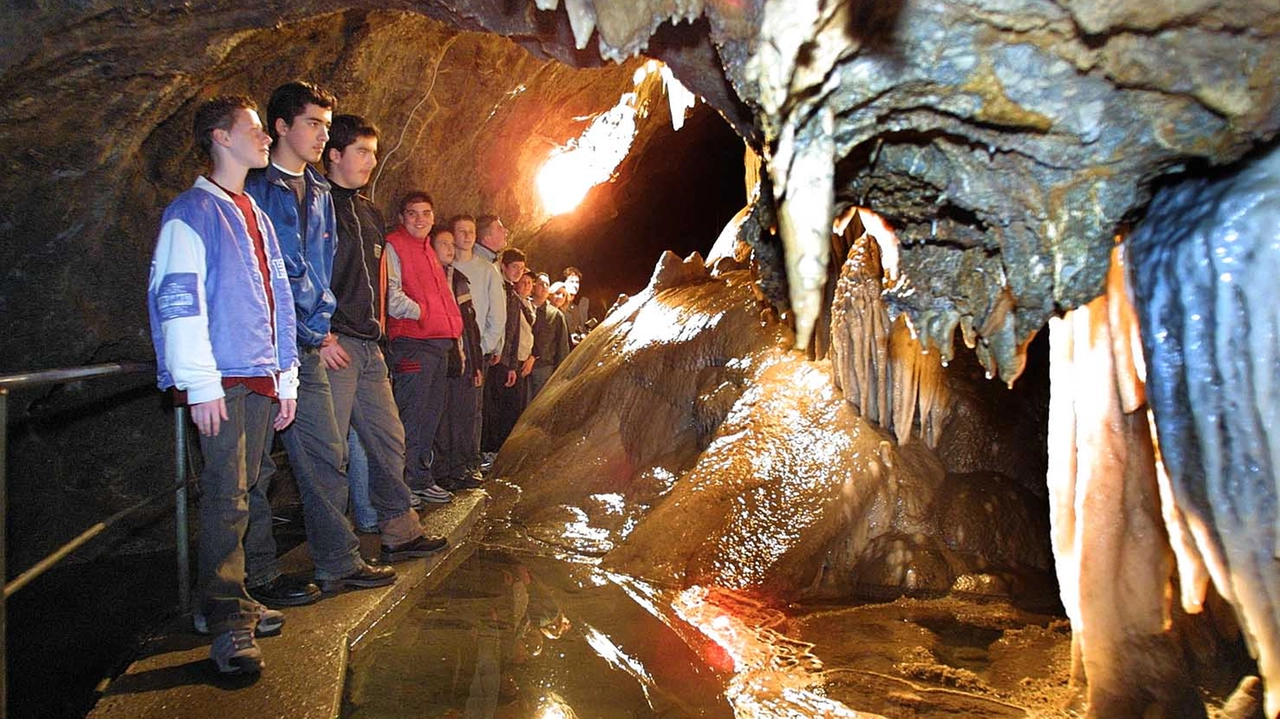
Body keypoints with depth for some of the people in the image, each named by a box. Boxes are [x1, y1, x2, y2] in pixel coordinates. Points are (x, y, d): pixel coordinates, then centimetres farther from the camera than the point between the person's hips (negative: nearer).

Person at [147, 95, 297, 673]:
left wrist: (287, 379, 16)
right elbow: (177, 300, -11)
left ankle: (228, 599, 21)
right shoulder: (192, 212, -3)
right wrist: (201, 385, -16)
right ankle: (228, 624, -2)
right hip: (222, 383, -7)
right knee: (226, 497, -8)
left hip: (261, 381, 7)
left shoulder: (255, 216, 20)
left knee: (244, 492, 11)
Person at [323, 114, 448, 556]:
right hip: (333, 346, -8)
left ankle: (401, 534, 22)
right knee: (332, 450, -5)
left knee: (388, 440, 12)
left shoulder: (370, 214, 20)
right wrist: (320, 336, -18)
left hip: (369, 346, 9)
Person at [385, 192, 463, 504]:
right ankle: (402, 485, -3)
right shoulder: (394, 247, -3)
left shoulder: (430, 252, 23)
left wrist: (453, 326, 16)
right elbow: (390, 294, -15)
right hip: (411, 340, -9)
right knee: (411, 414, -9)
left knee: (432, 411, 12)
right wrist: (419, 312, -8)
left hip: (439, 341, 9)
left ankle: (421, 478, 21)